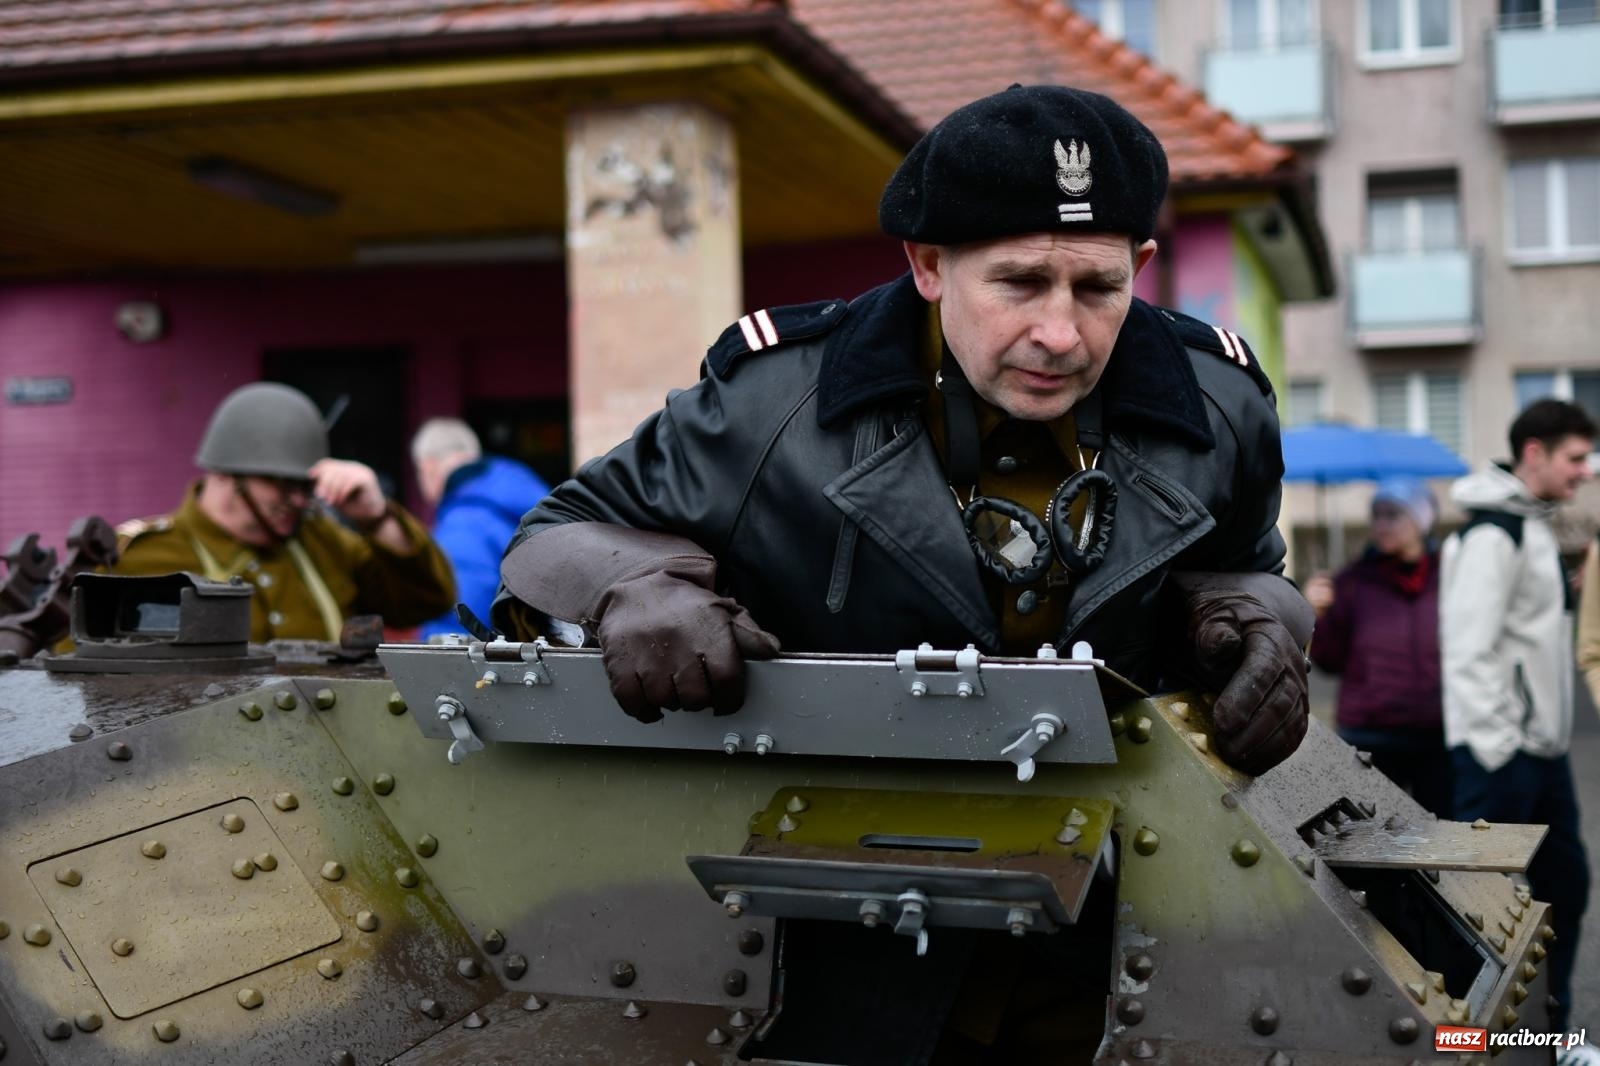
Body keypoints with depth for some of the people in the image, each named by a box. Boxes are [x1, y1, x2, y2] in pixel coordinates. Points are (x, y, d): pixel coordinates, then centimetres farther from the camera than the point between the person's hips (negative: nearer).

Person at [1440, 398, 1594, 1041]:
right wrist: (1496, 747, -21)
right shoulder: (1493, 532, -16)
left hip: (1543, 746, 10)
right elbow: (1469, 651, -22)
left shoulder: (1533, 528, 14)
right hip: (1502, 752, -10)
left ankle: (1547, 1028, 28)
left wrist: (1548, 735, 18)